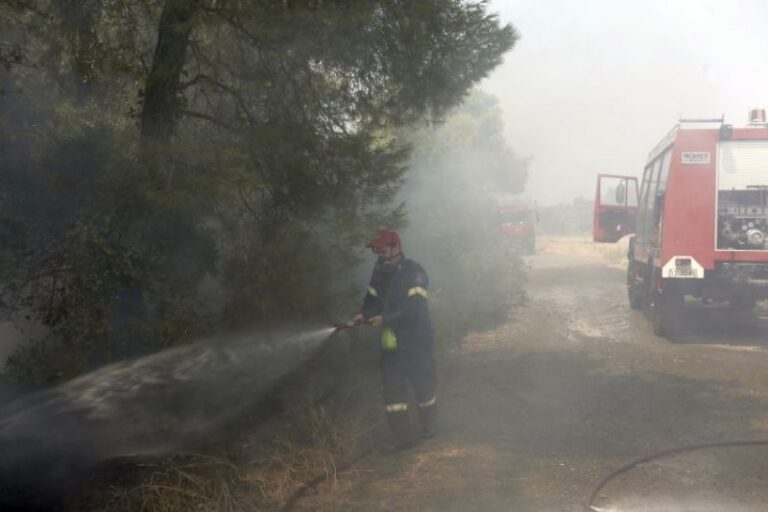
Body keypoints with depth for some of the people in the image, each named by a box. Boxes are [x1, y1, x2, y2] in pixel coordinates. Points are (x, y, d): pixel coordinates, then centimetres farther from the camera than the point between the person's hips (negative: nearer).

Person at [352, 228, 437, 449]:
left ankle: (429, 428, 30)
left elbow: (415, 308, -24)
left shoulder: (413, 273, -16)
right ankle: (402, 437, 5)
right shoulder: (380, 272, 7)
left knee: (423, 384, 8)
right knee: (392, 387, 0)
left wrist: (385, 319, -29)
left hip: (416, 340, -6)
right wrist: (363, 315, -8)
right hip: (390, 340, 6)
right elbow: (372, 300, 13)